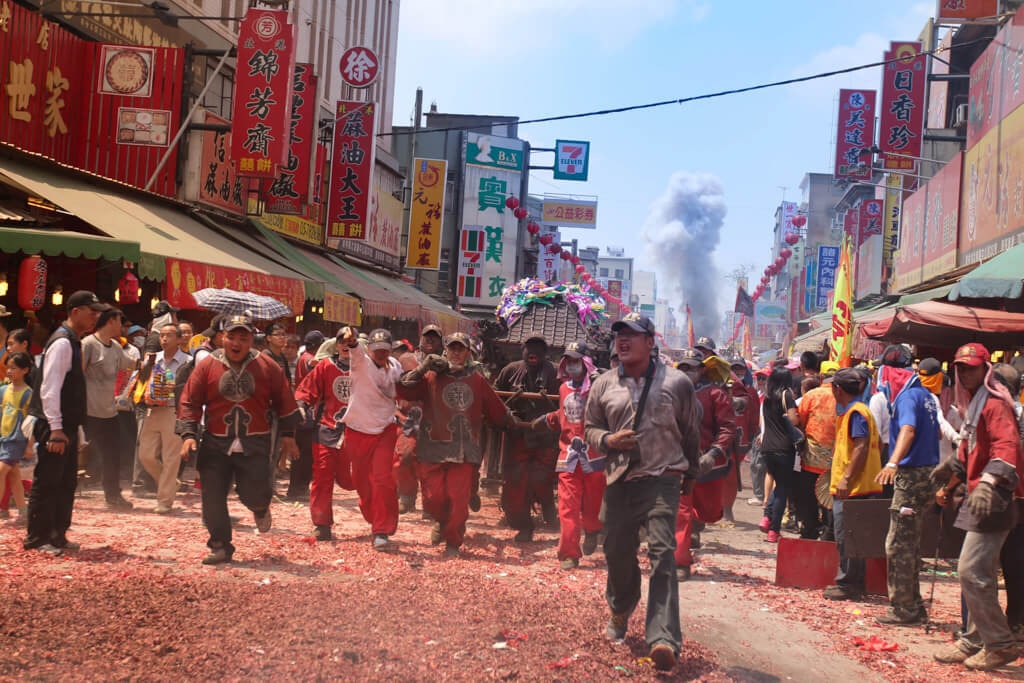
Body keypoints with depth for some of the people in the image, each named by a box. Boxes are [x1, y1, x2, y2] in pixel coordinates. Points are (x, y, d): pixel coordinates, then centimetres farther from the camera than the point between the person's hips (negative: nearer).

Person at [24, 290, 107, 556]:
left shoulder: (74, 342, 14)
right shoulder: (62, 342, -16)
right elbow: (49, 389, -22)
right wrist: (55, 429, -24)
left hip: (67, 426, 10)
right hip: (54, 427, -10)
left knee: (67, 483, 14)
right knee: (47, 483, -1)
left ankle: (57, 535, 23)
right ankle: (37, 538, 7)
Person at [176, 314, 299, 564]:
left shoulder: (267, 367, 1)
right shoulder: (207, 366, 1)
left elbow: (284, 401, 10)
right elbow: (189, 402, 3)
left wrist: (287, 435, 9)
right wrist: (188, 434, -6)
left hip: (255, 445, -1)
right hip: (215, 444, 1)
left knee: (253, 493, -9)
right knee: (212, 497, -1)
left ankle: (260, 509, 29)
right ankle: (220, 546, 14)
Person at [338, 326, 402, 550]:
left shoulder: (394, 367, 1)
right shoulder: (361, 362, -12)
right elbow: (356, 350, -37)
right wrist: (351, 340, -58)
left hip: (385, 431, 1)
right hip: (358, 431, -1)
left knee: (383, 479, -13)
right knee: (361, 480, 11)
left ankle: (381, 531, -5)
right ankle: (373, 518, 38)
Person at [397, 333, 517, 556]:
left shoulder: (477, 381, 13)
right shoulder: (431, 378, 6)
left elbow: (498, 411, 21)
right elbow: (402, 390, -7)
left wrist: (514, 424, 25)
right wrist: (423, 368, -10)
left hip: (464, 451, 1)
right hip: (433, 447, -1)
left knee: (459, 499, -5)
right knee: (433, 498, -2)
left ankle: (453, 542, 15)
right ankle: (442, 522, 32)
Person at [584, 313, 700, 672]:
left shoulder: (676, 383, 1)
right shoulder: (603, 385, 8)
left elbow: (691, 432, 13)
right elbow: (590, 427, 17)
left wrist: (690, 474, 21)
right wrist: (607, 440, -6)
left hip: (661, 480, -3)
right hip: (618, 481, 3)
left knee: (662, 553, -15)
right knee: (617, 551, 9)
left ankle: (664, 639, -21)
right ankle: (620, 612, 38)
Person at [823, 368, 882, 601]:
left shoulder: (855, 412, -14)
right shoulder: (858, 410, 17)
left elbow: (861, 447, -21)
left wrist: (846, 478, -23)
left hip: (853, 486, -10)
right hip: (853, 485, 10)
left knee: (847, 537, -5)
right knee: (846, 536, 14)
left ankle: (849, 585, 1)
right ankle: (850, 582, 21)